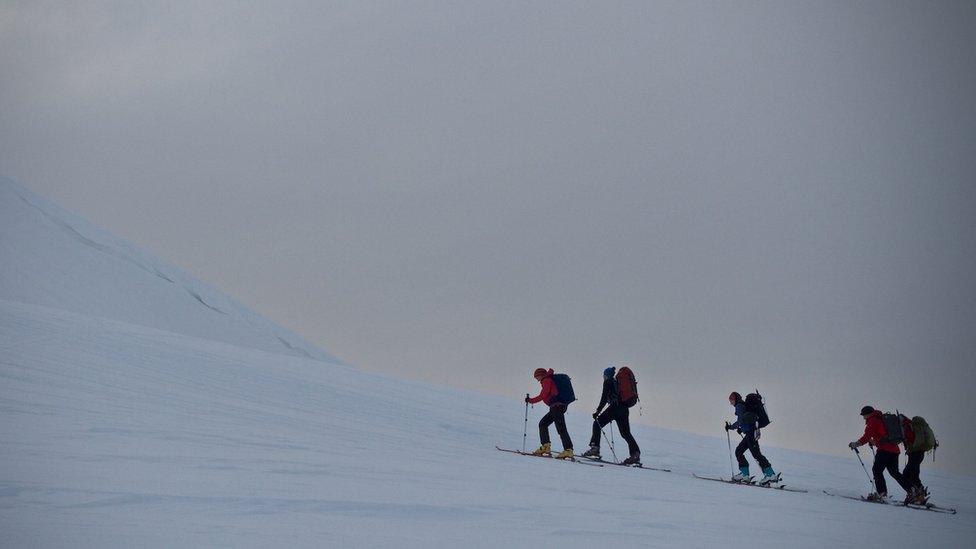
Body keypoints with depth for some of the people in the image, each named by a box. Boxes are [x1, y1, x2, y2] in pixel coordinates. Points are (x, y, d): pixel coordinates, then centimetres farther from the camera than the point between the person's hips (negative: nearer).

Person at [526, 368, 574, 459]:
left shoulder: (547, 381, -3)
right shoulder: (550, 380, 25)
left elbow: (542, 396, -9)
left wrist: (530, 400, -1)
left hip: (557, 406, -10)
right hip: (556, 407, 10)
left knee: (561, 428, -14)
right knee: (543, 423, 13)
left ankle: (568, 450, -19)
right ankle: (545, 447, 10)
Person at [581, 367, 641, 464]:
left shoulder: (608, 382, 3)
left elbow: (604, 398, -6)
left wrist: (598, 411, -5)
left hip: (615, 407, -7)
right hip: (625, 408, 7)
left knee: (597, 424, 3)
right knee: (625, 433, 9)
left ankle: (595, 449, -7)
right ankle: (635, 453, -3)